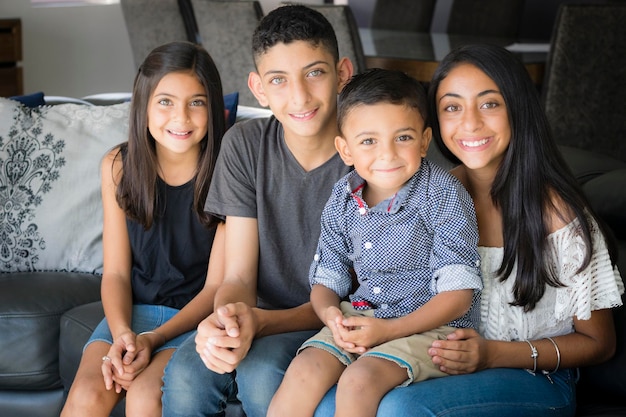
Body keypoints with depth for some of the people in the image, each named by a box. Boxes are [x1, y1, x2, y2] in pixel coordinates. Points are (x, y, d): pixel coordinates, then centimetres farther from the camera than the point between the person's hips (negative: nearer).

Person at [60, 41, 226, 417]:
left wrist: (153, 339, -20)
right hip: (134, 311, 3)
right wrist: (122, 334, -19)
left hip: (198, 316, -3)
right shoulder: (119, 167, -2)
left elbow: (217, 285, -9)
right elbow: (116, 272, 1)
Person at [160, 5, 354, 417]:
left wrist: (261, 322, -30)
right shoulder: (245, 145, -4)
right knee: (185, 374, -28)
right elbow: (239, 277, -5)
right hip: (260, 319, 3)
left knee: (261, 372, -33)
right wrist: (224, 320, -30)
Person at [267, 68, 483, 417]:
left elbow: (457, 293, -15)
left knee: (359, 379, -28)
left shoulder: (443, 193, -12)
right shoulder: (343, 199, 4)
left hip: (432, 324, -5)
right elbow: (326, 277, 11)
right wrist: (331, 313, -14)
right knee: (305, 369, -20)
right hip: (362, 315, 5)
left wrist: (389, 330, -23)